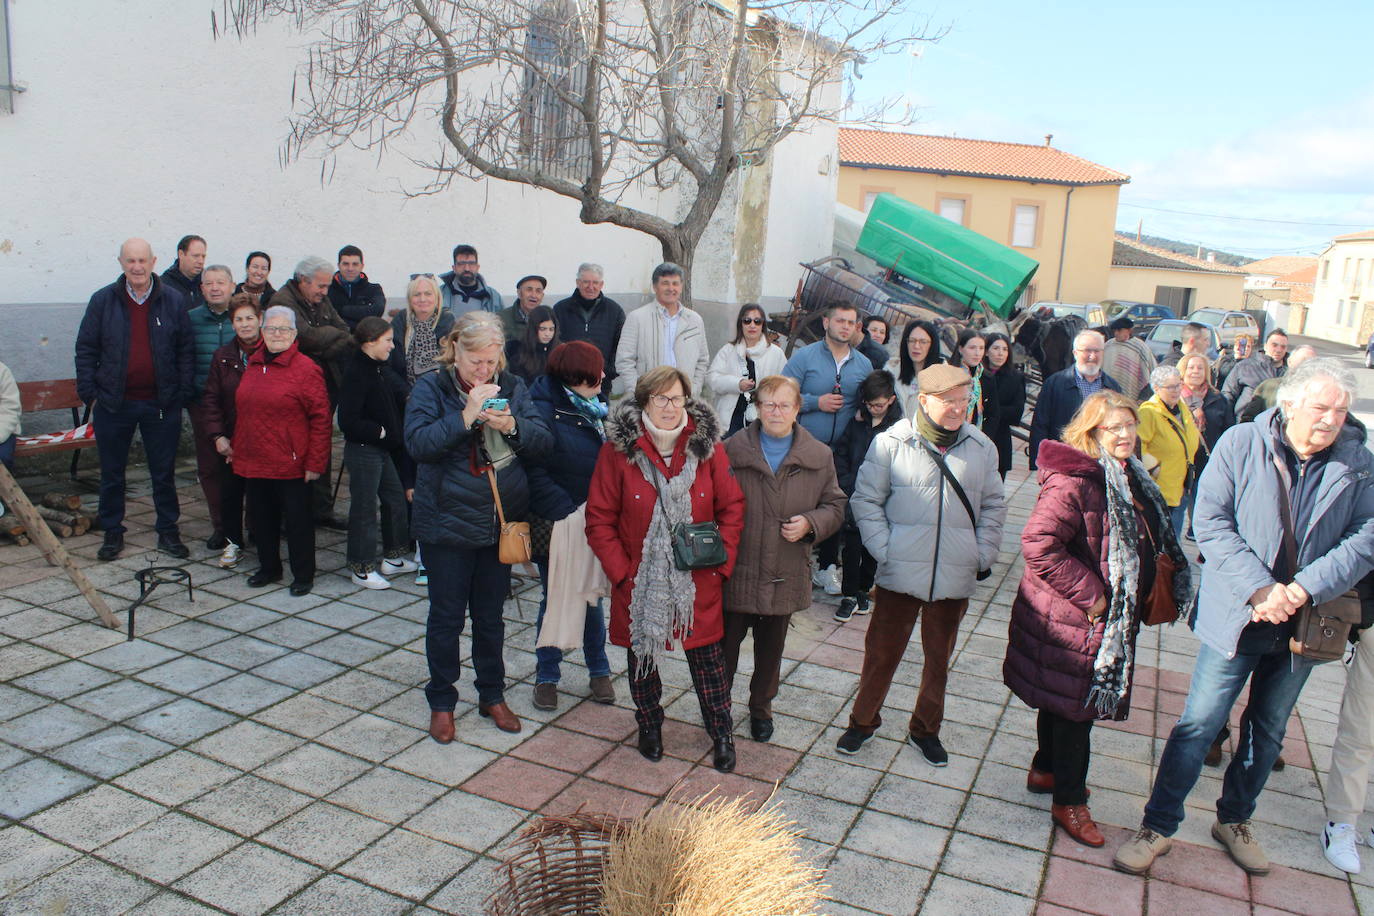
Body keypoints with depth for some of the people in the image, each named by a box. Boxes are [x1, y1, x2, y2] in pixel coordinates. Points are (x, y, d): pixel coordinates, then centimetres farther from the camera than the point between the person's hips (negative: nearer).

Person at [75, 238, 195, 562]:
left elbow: (186, 350, 3)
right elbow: (85, 349, 4)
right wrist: (89, 392, -3)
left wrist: (182, 393, -4)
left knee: (164, 473, 9)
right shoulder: (103, 300, 1)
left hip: (161, 404, 0)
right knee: (111, 473, 11)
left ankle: (168, 532, 21)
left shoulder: (173, 301, 1)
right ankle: (112, 533, 23)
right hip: (113, 404, 1)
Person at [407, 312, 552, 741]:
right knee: (446, 616, 9)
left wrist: (512, 426, -23)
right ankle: (441, 701, 27)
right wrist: (467, 415, -31)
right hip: (447, 523, -3)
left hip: (501, 522, 3)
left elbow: (542, 439, -4)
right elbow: (418, 443, -22)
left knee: (491, 615, 17)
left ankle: (492, 695, 33)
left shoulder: (512, 386, 1)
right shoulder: (430, 387, -9)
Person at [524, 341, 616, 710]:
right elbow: (535, 475, -19)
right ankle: (547, 676, 25)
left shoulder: (592, 408, 6)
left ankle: (598, 669, 29)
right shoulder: (543, 411, -15)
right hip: (557, 526, -5)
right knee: (555, 599, 8)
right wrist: (569, 514, -22)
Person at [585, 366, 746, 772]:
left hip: (698, 582, 1)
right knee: (641, 654, 16)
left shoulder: (707, 446, -4)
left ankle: (721, 734, 28)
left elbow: (732, 508, 2)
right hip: (640, 582, 0)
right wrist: (620, 570, -10)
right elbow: (599, 520, -5)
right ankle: (649, 727, 38)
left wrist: (722, 561, -5)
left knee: (707, 657, 9)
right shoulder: (618, 449, -9)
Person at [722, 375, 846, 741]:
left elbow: (835, 507, 6)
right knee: (726, 643, 11)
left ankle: (761, 706, 42)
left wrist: (810, 523, -14)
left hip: (785, 575, 2)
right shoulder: (732, 450, -8)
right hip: (736, 571, -2)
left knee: (771, 649, 20)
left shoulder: (818, 456, -1)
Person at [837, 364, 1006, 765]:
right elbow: (866, 500, -2)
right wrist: (884, 550, -9)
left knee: (939, 658, 17)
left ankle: (925, 729, 36)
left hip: (955, 578, 3)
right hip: (900, 574, -3)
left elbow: (993, 506, 12)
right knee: (881, 652, 9)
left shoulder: (982, 447, 2)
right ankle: (863, 720, 30)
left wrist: (983, 555, 3)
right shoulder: (891, 442, -8)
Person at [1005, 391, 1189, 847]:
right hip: (1071, 618, -9)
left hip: (1112, 616, 9)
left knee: (1061, 699, 23)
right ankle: (1069, 801, 17)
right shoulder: (1074, 481, -24)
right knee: (1075, 705, 2)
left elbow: (1139, 547, 22)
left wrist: (1139, 598, 11)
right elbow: (1038, 544, -31)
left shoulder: (1128, 477, 8)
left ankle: (1047, 769, 41)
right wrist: (1089, 595, -24)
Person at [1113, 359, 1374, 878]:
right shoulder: (1241, 443, -9)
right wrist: (1259, 589, -23)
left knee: (1267, 732, 19)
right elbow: (1211, 523, -13)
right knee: (1198, 726, 0)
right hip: (1237, 618, -3)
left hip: (1304, 625, 4)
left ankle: (1234, 820, 39)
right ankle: (1158, 826, 15)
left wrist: (1305, 588, -21)